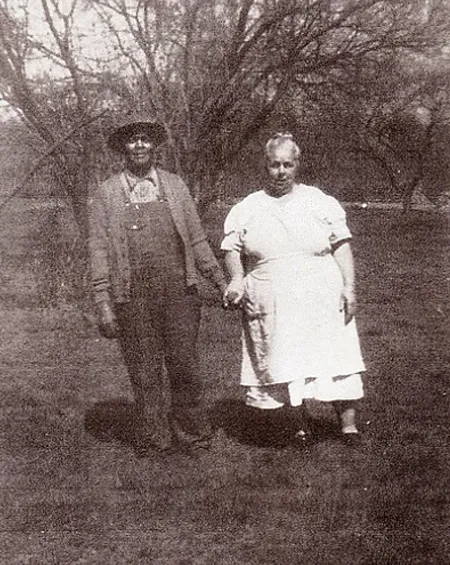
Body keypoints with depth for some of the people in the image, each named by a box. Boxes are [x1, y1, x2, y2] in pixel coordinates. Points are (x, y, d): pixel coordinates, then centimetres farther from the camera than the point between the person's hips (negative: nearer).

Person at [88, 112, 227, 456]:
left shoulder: (175, 187, 12)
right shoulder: (106, 194, 5)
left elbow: (197, 240, 15)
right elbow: (99, 251, 3)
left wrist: (221, 281, 10)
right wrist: (104, 305, -4)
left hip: (178, 290, 1)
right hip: (132, 296, -1)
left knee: (184, 366, 3)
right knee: (145, 373, 5)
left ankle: (193, 435, 18)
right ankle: (154, 440, 19)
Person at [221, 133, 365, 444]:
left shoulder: (321, 202, 6)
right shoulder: (245, 209, 8)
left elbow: (342, 245, 4)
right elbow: (232, 249, 11)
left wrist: (349, 287, -5)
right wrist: (237, 279, -7)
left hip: (323, 302, -1)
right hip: (271, 310, 1)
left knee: (337, 362, -2)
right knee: (282, 368, 4)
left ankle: (349, 424, 9)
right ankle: (301, 424, 18)